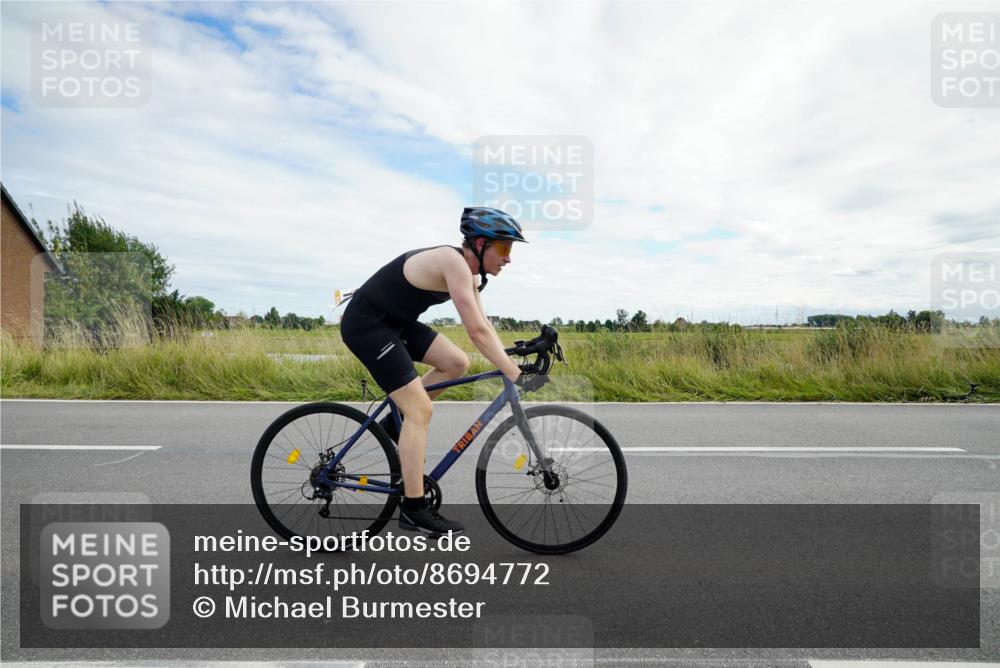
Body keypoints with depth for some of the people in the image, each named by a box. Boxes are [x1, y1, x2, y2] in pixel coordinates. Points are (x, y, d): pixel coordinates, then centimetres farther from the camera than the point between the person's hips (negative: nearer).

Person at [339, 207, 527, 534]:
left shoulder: (466, 269, 5)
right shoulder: (453, 262, -24)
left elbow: (483, 325, 10)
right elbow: (477, 331, -29)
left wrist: (512, 363, 3)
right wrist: (514, 375, -24)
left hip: (394, 321, 9)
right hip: (365, 323, -9)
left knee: (457, 363, 3)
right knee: (420, 409, -11)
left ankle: (394, 423, 17)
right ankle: (413, 510, -1)